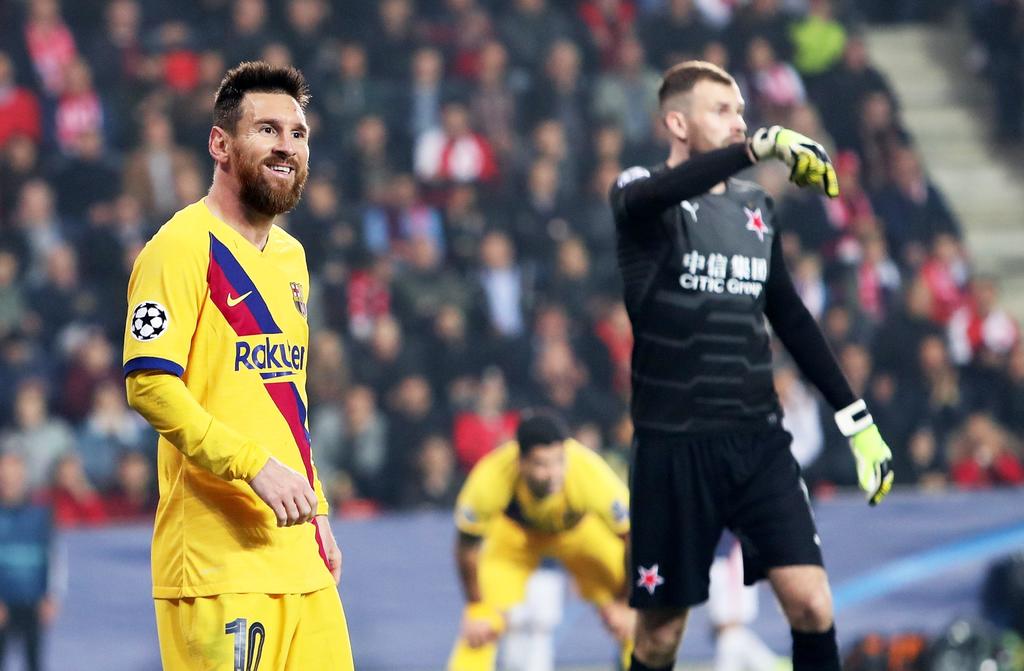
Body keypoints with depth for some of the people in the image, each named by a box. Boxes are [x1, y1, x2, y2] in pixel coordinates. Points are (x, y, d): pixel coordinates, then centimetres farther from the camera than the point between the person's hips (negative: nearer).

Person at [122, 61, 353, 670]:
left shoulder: (290, 255, 19)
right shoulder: (184, 246, -7)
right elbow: (150, 385, -17)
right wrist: (255, 464, -23)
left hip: (297, 552, 8)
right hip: (219, 558, -8)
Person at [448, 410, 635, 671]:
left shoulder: (592, 475, -41)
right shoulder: (491, 479, -40)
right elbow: (467, 549, -20)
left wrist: (625, 606, -15)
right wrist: (476, 608, -12)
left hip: (581, 529, 0)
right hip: (514, 530, 0)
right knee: (480, 625, -17)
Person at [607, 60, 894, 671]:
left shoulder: (755, 207, 12)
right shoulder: (640, 195, -4)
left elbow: (790, 317, 20)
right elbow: (651, 197, -31)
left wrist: (856, 418, 15)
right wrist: (759, 146, -44)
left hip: (759, 439, 4)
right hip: (674, 444, -4)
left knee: (812, 605, -10)